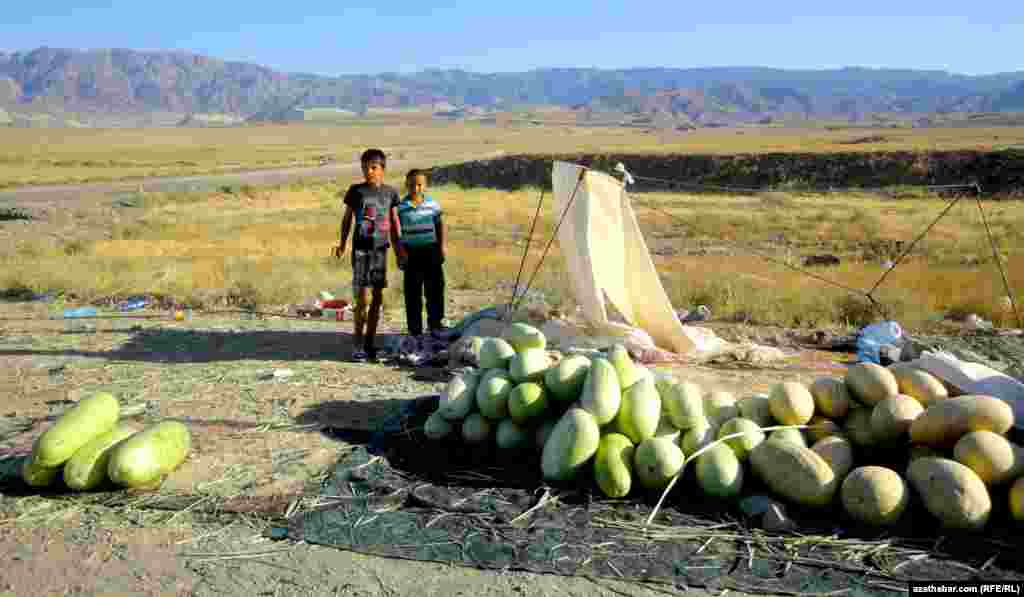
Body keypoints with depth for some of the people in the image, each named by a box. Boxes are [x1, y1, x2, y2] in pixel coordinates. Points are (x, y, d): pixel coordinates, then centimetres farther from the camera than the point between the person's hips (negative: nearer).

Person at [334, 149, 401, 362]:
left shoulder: (390, 192, 6)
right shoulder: (356, 191, 0)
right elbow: (347, 219, 6)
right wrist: (342, 244, -4)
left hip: (381, 248, 3)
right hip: (361, 248, -3)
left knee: (378, 297, 7)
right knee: (362, 298, -8)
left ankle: (370, 343, 17)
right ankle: (358, 344, 3)